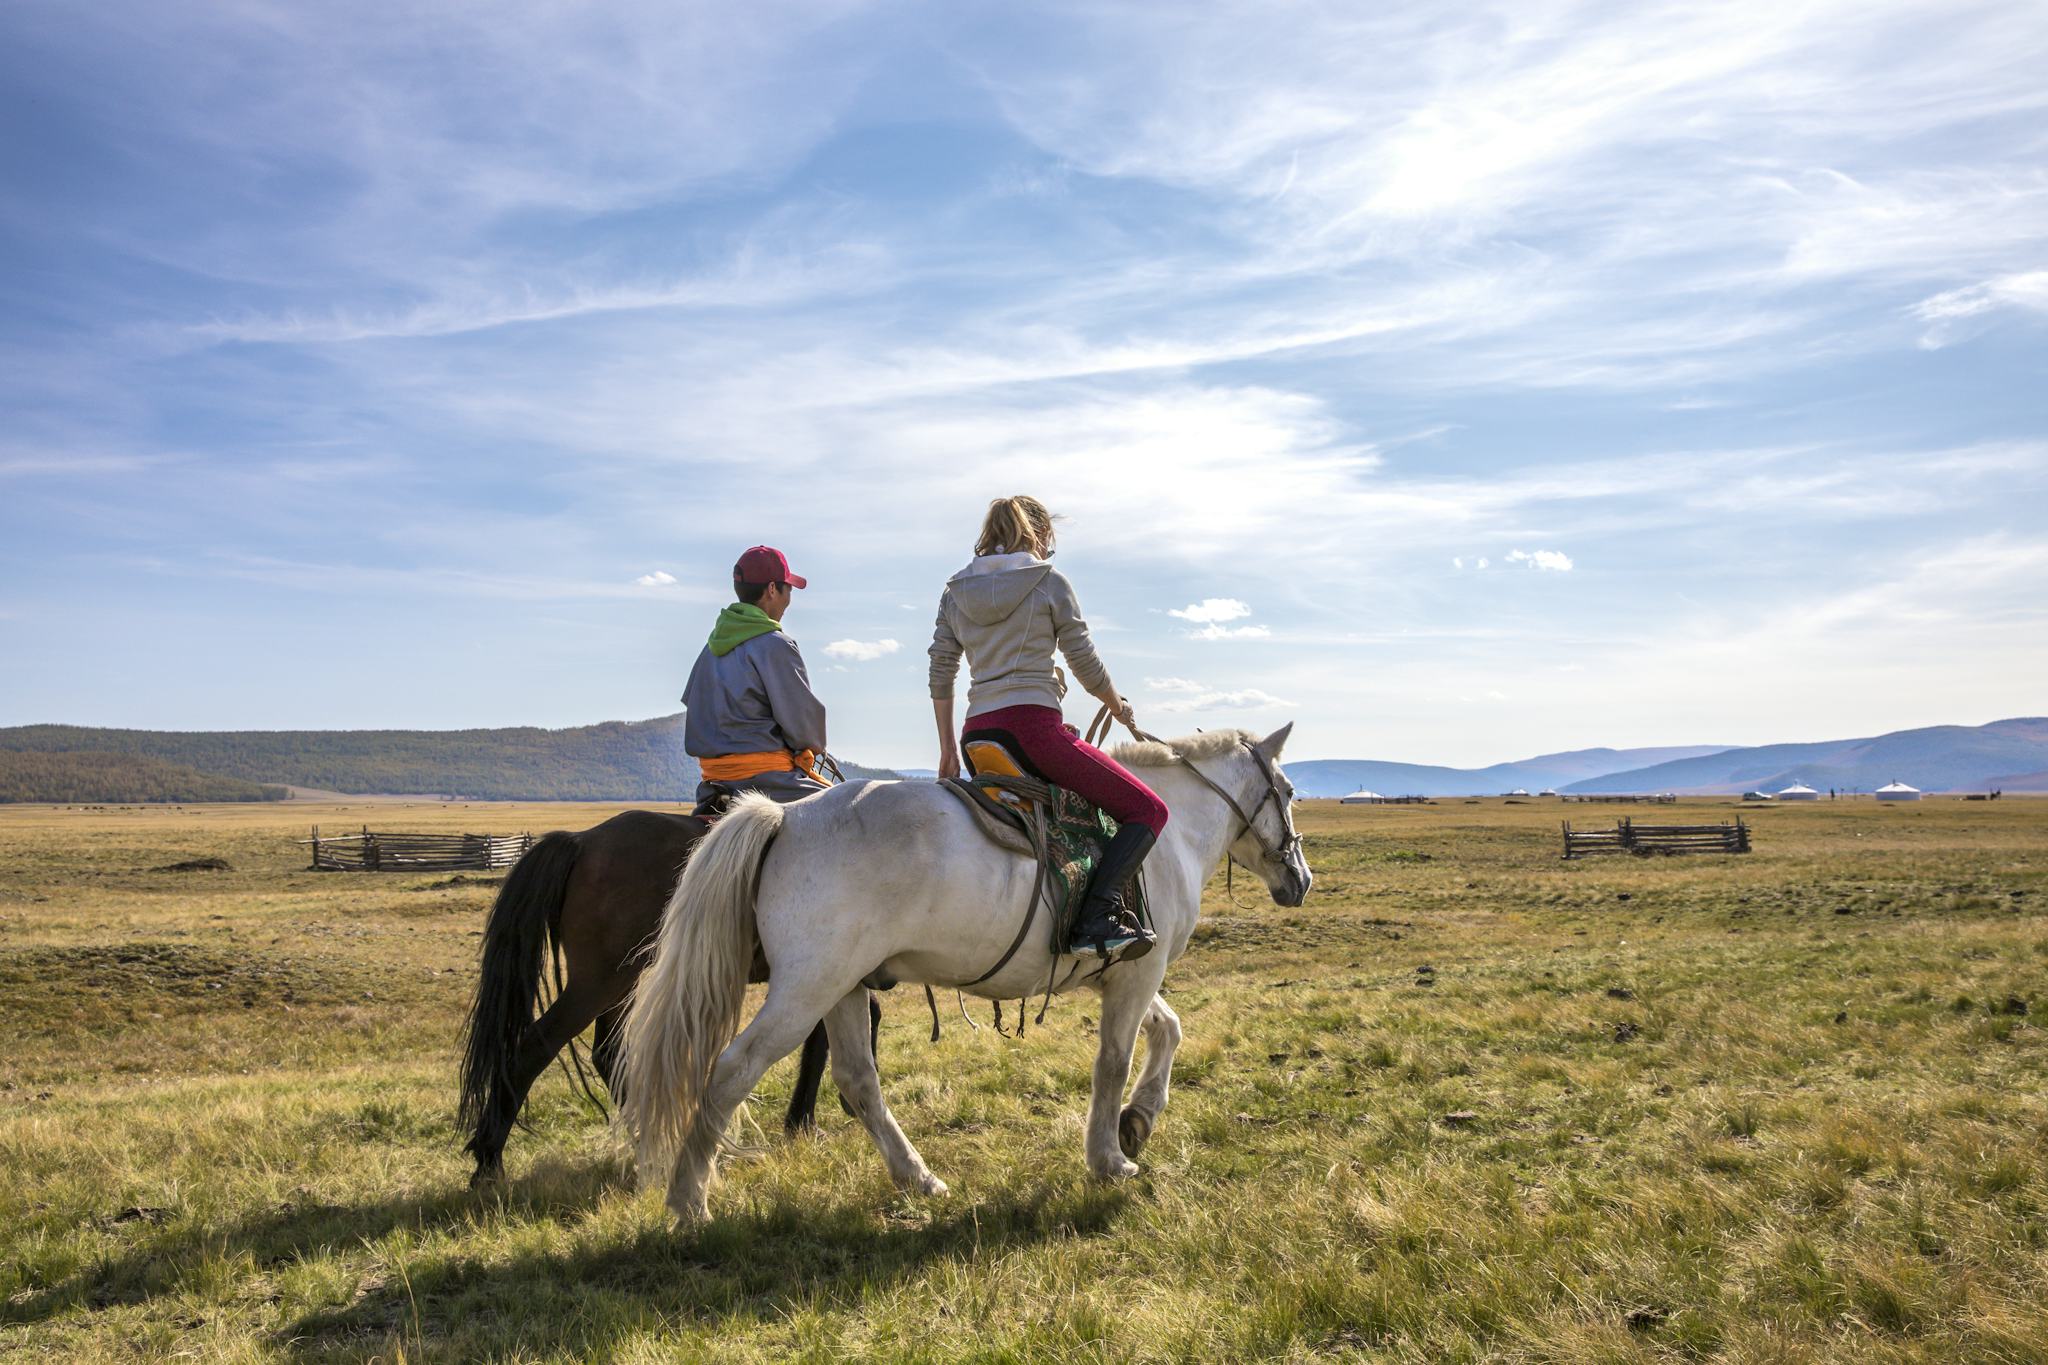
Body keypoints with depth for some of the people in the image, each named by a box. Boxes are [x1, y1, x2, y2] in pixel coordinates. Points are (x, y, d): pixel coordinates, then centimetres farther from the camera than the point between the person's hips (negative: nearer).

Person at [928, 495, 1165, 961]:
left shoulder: (956, 591, 15)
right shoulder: (1050, 582, 0)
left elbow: (940, 675, 14)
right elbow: (1086, 665, 0)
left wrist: (948, 749, 20)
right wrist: (1120, 708, 18)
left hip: (977, 735, 7)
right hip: (1034, 726, -7)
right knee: (1148, 810, -2)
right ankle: (1096, 920, -19)